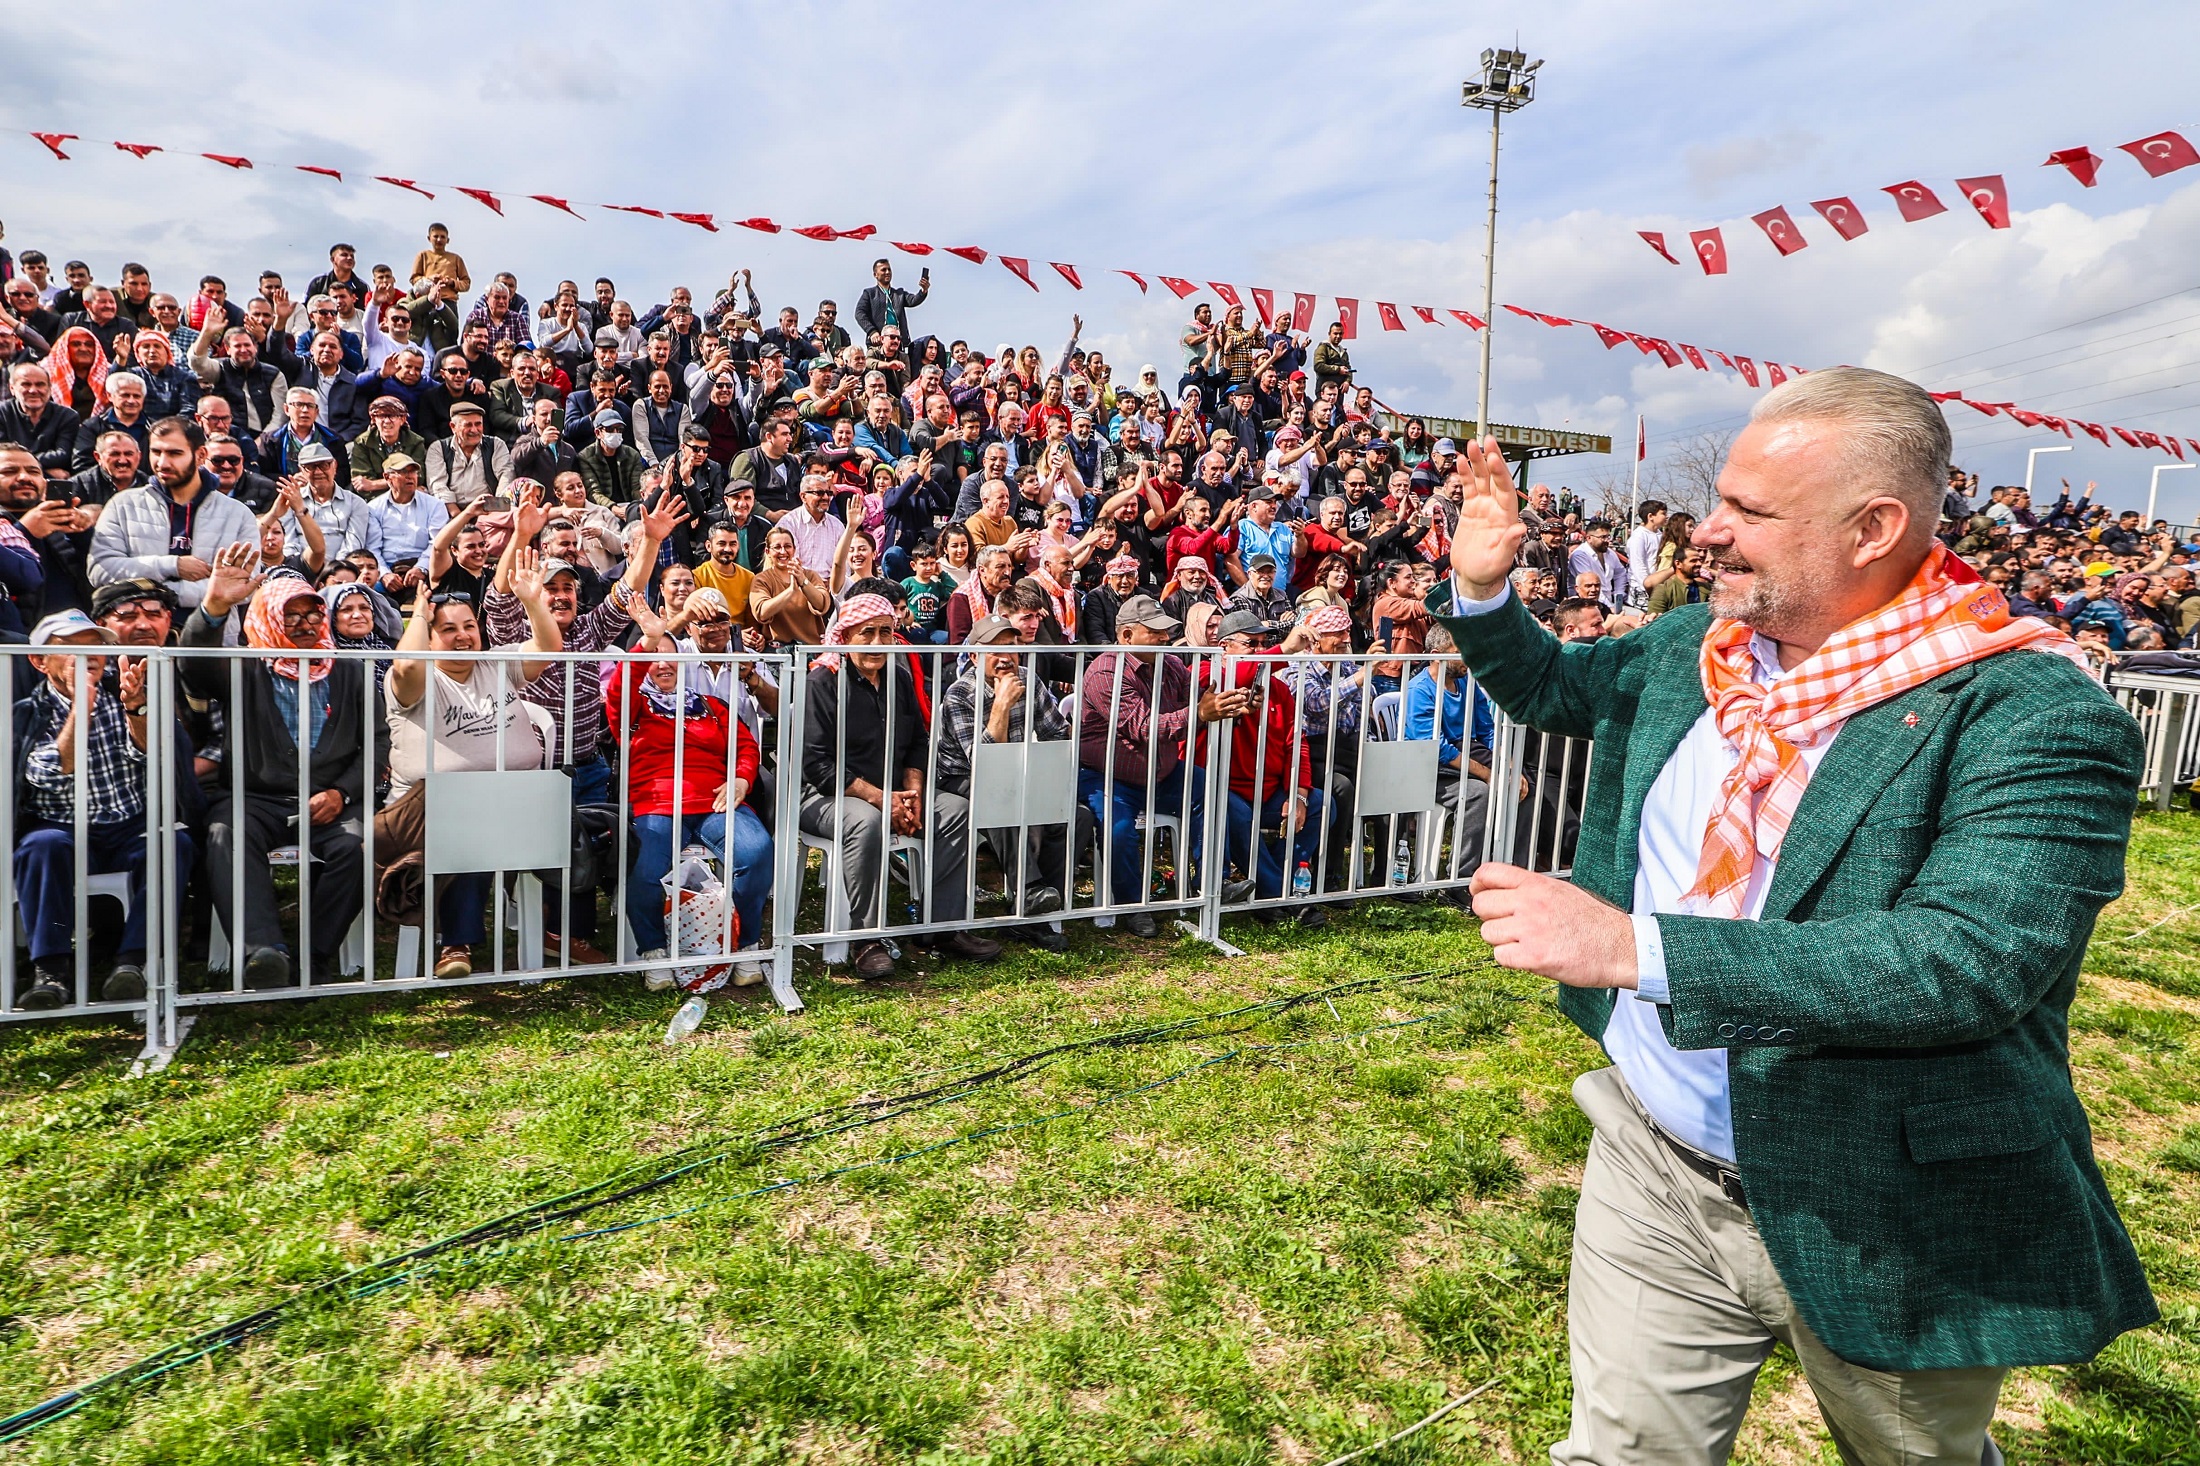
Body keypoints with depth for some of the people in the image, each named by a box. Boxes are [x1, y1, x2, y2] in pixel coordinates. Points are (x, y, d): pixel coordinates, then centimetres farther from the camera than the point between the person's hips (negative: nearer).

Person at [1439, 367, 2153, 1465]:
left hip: (1887, 1236, -3)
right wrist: (1481, 589, -1)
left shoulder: (2034, 716, -19)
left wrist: (1633, 948, -37)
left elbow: (1968, 960, -32)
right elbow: (1549, 687, 19)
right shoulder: (1686, 648, 0)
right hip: (1653, 1171, 4)